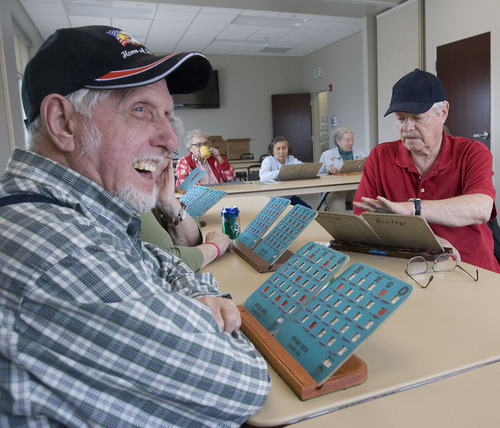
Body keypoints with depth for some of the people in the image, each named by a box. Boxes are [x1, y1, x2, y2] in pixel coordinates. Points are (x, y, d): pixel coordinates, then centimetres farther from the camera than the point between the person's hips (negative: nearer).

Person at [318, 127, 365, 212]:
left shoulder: (359, 153, 22)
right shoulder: (326, 155, 14)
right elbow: (318, 176, 11)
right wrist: (328, 173, -10)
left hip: (355, 188, 3)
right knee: (337, 211, -35)